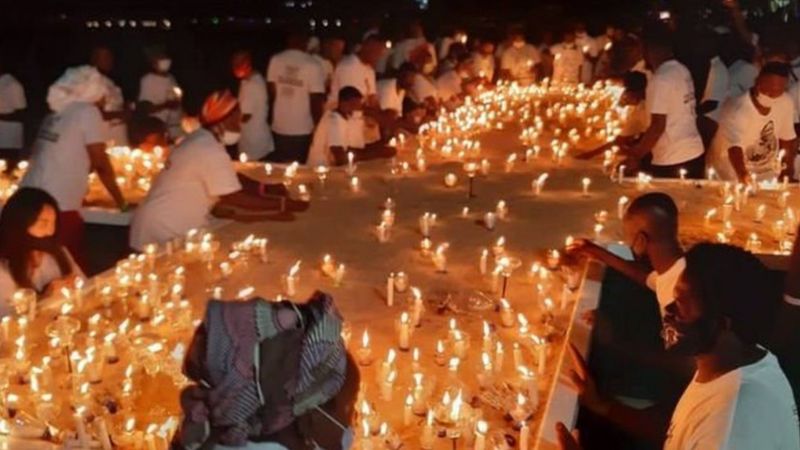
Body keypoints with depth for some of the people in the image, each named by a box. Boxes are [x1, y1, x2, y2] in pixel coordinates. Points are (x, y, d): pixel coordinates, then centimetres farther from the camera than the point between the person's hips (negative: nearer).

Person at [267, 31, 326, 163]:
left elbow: (271, 93, 3)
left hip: (278, 128, 3)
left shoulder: (275, 60, 0)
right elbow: (316, 100, -11)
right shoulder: (313, 65, -9)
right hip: (302, 130, -3)